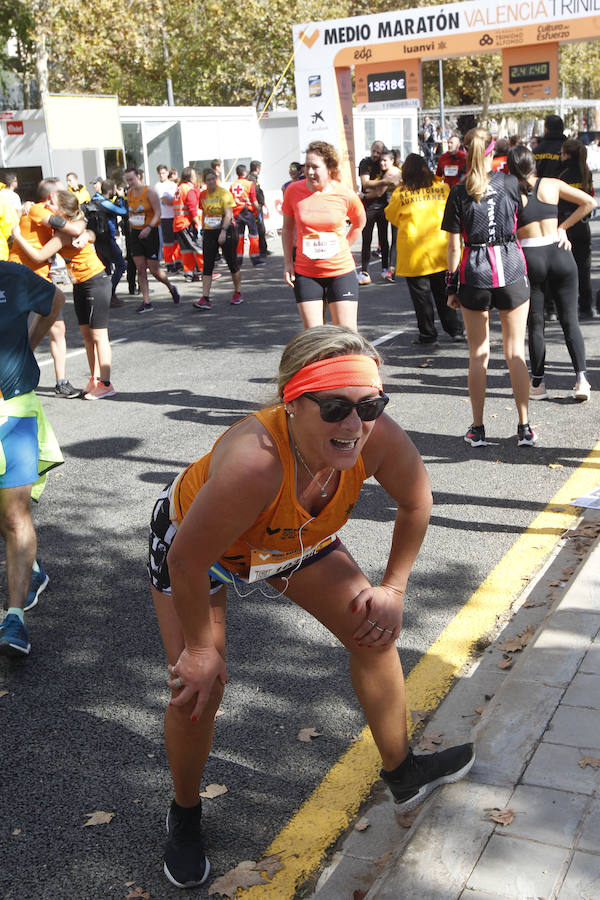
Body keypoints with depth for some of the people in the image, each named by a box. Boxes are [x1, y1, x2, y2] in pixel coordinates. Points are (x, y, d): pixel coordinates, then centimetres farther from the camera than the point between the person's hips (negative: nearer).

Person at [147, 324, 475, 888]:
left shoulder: (379, 439, -34)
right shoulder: (254, 460, -48)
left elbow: (415, 502, -9)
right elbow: (188, 562, -34)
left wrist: (393, 588, -5)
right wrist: (199, 648, -20)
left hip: (296, 541, 5)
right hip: (192, 541, -4)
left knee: (375, 632, 5)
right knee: (196, 689, -8)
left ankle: (403, 774, 29)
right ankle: (184, 814, 24)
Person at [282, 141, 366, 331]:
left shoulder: (346, 195, -7)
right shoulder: (293, 191, -4)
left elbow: (359, 223, 14)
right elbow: (287, 228, 10)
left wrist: (343, 247, 7)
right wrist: (287, 262, 5)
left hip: (341, 272, -1)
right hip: (306, 273, 1)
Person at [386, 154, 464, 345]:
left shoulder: (400, 194, -8)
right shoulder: (442, 188, 1)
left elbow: (392, 217, 8)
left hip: (414, 253, -3)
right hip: (440, 249, 3)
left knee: (421, 293, 6)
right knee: (443, 292, 14)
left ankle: (428, 334, 11)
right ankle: (455, 329, 18)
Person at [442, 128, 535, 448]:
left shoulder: (459, 193, -4)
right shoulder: (509, 182, -1)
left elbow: (454, 245, -4)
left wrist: (452, 286, 3)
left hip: (474, 272, -1)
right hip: (511, 268, 1)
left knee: (477, 353, 8)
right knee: (515, 351, 7)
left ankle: (478, 429, 11)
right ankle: (524, 428, 9)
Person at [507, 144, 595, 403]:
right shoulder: (551, 185, 5)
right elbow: (589, 202, 5)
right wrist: (563, 227, 7)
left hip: (529, 258, -1)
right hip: (559, 254, 1)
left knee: (535, 325, 9)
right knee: (569, 321, 8)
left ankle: (538, 384, 14)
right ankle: (581, 377, -4)